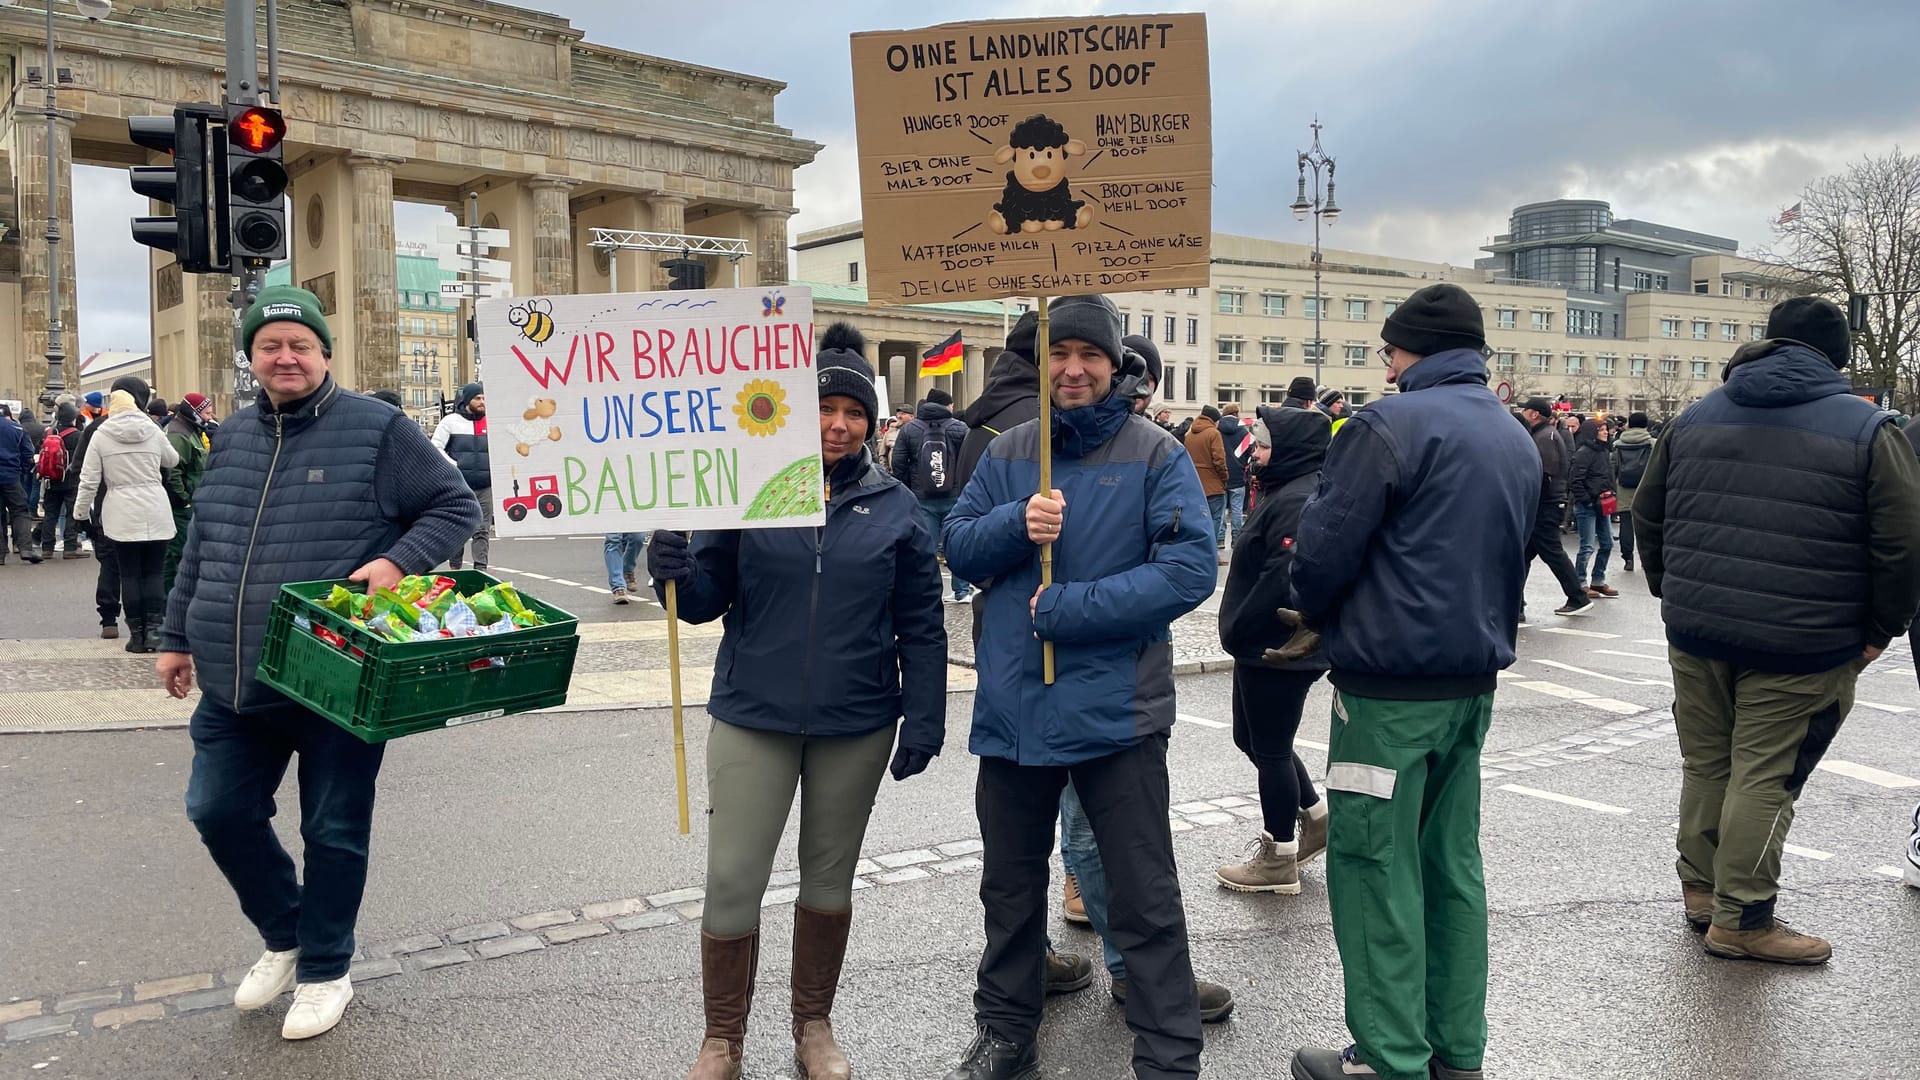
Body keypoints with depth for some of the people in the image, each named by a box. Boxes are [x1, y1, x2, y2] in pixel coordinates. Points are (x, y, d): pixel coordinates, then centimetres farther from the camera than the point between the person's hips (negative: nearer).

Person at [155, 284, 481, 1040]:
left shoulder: (376, 430, -7)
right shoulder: (231, 438, 11)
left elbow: (456, 508, -5)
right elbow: (200, 549, 19)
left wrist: (398, 561, -21)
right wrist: (177, 636, 19)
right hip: (234, 685, 6)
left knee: (333, 832, 6)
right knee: (220, 813, 12)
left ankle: (324, 970, 27)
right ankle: (284, 936, 36)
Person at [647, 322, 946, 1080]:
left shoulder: (896, 507, -2)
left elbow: (921, 626, 1)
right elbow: (709, 599, 1)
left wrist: (924, 721, -4)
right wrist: (676, 575, -20)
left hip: (857, 725, 1)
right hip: (753, 716, 0)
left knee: (830, 877, 14)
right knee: (731, 881, 0)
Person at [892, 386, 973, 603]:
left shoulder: (909, 429, 3)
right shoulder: (959, 428, -1)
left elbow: (898, 465, 1)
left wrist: (906, 493, 9)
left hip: (922, 499, 0)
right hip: (954, 498, 0)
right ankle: (962, 590, 18)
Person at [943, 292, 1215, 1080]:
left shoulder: (1157, 456, -5)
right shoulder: (1007, 454, 9)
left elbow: (1188, 571, -14)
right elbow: (957, 544, 5)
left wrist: (1065, 611, -18)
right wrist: (1016, 523, -16)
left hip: (1114, 711, -4)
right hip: (1012, 709, 5)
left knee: (1145, 900, 4)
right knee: (1010, 887, 19)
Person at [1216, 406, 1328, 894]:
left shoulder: (1300, 501, -22)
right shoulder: (1286, 493, 12)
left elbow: (1284, 581, -29)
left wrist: (1238, 630, -17)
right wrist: (1241, 632, 14)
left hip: (1276, 650, -10)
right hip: (1266, 647, 10)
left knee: (1270, 749, 3)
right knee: (1253, 740, 20)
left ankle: (1279, 860, 18)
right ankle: (1316, 820, 34)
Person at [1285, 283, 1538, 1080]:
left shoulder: (1392, 424, -13)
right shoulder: (1517, 440, 13)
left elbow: (1324, 549, -14)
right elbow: (1513, 558, 18)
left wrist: (1317, 614, 5)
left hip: (1390, 685, -8)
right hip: (1474, 683, 8)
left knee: (1376, 869, 0)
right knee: (1451, 864, 14)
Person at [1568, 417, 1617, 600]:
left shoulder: (1603, 451, 12)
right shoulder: (1584, 453, -16)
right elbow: (1575, 480, -20)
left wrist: (1610, 493, 11)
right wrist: (1586, 500, -18)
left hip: (1602, 505, 9)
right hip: (1587, 506, -9)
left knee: (1607, 543, 12)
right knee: (1588, 547, -5)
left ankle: (1598, 581, 23)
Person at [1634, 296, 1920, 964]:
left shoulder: (1693, 418, 9)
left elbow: (1647, 516, 14)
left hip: (1695, 633, 4)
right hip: (1801, 648, -4)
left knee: (1705, 764, 16)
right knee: (1765, 777, 3)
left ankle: (1700, 889, 29)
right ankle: (1742, 919, 10)